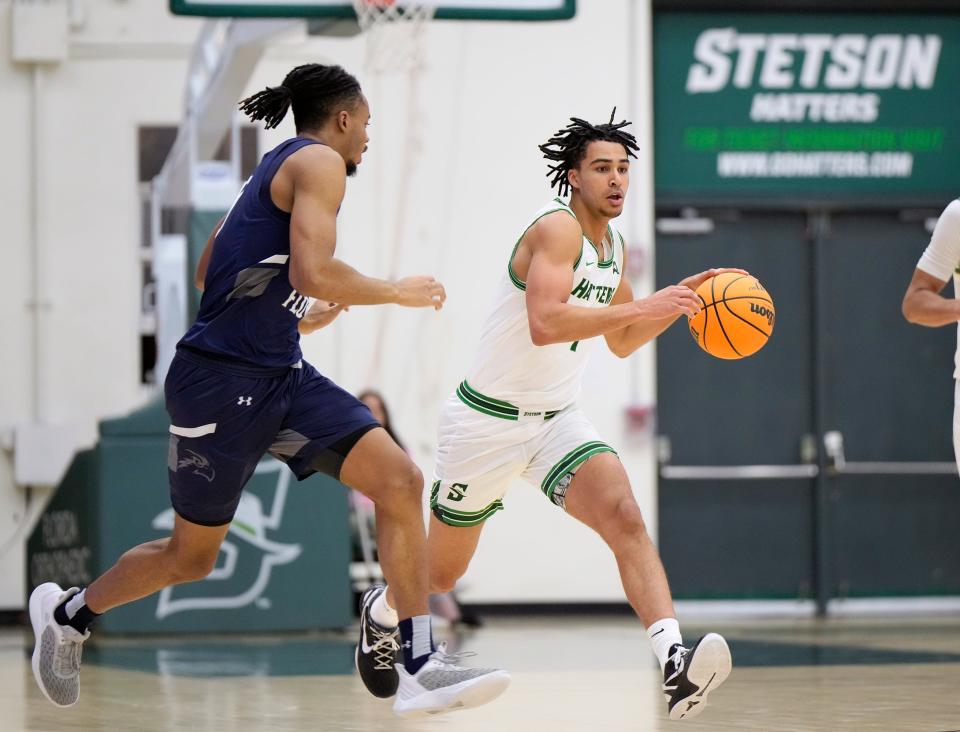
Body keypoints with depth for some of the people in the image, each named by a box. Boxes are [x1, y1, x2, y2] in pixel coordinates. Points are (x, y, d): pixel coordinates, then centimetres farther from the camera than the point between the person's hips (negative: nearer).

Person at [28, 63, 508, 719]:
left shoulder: (278, 167, 18)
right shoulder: (320, 161, -10)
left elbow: (207, 270, 28)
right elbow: (312, 273, -25)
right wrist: (398, 292, -11)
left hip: (281, 377, 9)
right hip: (221, 382, -9)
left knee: (400, 480, -10)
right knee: (192, 557, 8)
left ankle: (420, 668, -13)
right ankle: (67, 613, 34)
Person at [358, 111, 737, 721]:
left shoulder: (615, 245, 8)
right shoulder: (557, 227, -18)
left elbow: (621, 343, 21)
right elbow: (544, 324, -33)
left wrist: (680, 302, 6)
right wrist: (640, 308, -33)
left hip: (559, 418, 6)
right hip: (489, 418, -6)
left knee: (625, 517, -23)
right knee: (442, 572, 12)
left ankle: (675, 668, -38)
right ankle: (383, 609, 47)